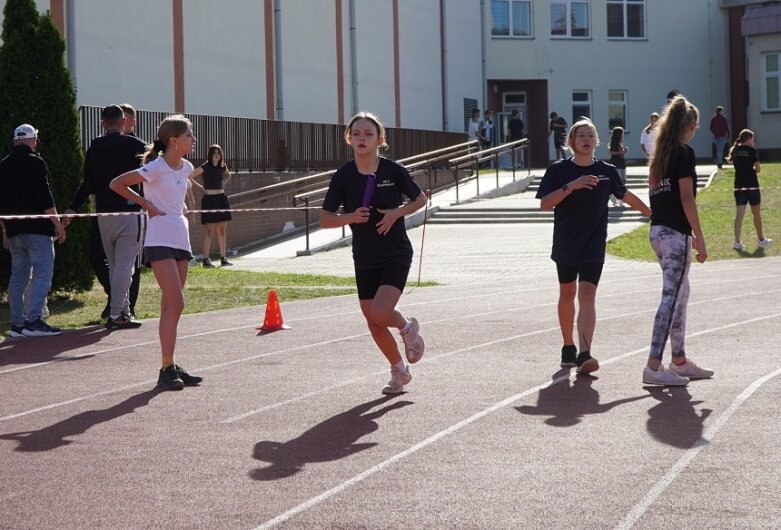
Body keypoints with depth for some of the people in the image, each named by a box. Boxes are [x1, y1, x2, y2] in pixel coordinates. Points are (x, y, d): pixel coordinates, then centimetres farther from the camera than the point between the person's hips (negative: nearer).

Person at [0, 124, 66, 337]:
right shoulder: (35, 162, -7)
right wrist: (57, 223, -10)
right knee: (43, 273, -8)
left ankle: (17, 323, 12)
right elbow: (45, 197, -14)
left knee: (18, 276, 12)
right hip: (36, 228, -7)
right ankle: (33, 321, -17)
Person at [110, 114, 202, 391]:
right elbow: (116, 184, -11)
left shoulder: (185, 167, 11)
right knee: (175, 304, -14)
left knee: (171, 306, 9)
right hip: (160, 240, -8)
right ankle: (167, 369, -10)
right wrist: (146, 204, -8)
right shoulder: (156, 168, -13)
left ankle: (171, 367, 13)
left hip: (181, 238, 8)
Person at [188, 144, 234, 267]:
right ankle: (206, 259, -2)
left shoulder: (222, 167, 8)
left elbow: (228, 176, 30)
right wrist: (201, 187, -6)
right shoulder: (205, 167, -8)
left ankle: (223, 258, 13)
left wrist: (223, 184, 13)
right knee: (209, 230, -5)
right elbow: (189, 177, -11)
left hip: (221, 199, 6)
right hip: (209, 199, -6)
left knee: (222, 231, 8)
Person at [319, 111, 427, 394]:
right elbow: (324, 219, -3)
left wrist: (396, 212, -13)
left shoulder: (393, 170, -10)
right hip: (364, 259, 4)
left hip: (396, 254, -3)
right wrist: (351, 217, -21)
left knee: (381, 312, -21)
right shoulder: (343, 176, -6)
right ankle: (399, 371, 30)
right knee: (373, 322, 9)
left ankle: (408, 327, 14)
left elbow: (420, 199, 4)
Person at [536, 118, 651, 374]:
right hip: (565, 244, 1)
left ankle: (584, 354, -23)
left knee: (587, 295, -13)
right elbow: (544, 204, -13)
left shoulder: (607, 171, 1)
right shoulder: (558, 170, -4)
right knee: (567, 294, 14)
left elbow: (626, 196, 18)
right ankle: (568, 347, 32)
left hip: (593, 247, -1)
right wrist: (571, 186, -25)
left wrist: (653, 213, 26)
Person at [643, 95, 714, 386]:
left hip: (657, 230, 9)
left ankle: (679, 361, 21)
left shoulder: (660, 154, 15)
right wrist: (700, 238, -12)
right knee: (671, 297, -8)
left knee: (681, 293, 16)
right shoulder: (684, 153, -10)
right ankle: (653, 366, -11)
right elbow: (687, 199, -15)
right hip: (674, 233, -9)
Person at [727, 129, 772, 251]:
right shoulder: (752, 150, -9)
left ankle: (737, 242, -9)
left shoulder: (735, 150, 6)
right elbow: (758, 169, -10)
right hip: (751, 185, -4)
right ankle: (761, 240, 24)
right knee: (756, 213, 11)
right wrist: (753, 169, 11)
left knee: (739, 214, 0)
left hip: (739, 186, 4)